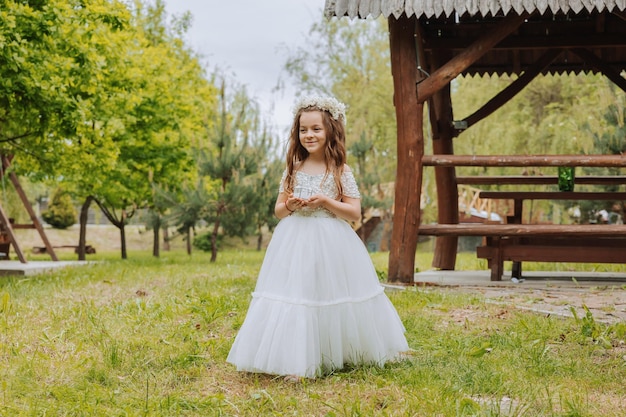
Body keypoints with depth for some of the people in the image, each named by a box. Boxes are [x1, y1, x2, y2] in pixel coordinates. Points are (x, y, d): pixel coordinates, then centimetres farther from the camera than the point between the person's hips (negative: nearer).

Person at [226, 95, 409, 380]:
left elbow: (354, 213, -3)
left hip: (331, 246, -2)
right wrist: (289, 206, -10)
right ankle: (296, 363, 3)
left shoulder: (341, 172, 0)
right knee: (296, 301, -3)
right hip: (295, 245, 2)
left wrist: (326, 201, -15)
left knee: (333, 298, -1)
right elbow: (278, 211, 12)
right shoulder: (293, 170, 8)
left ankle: (337, 356, 14)